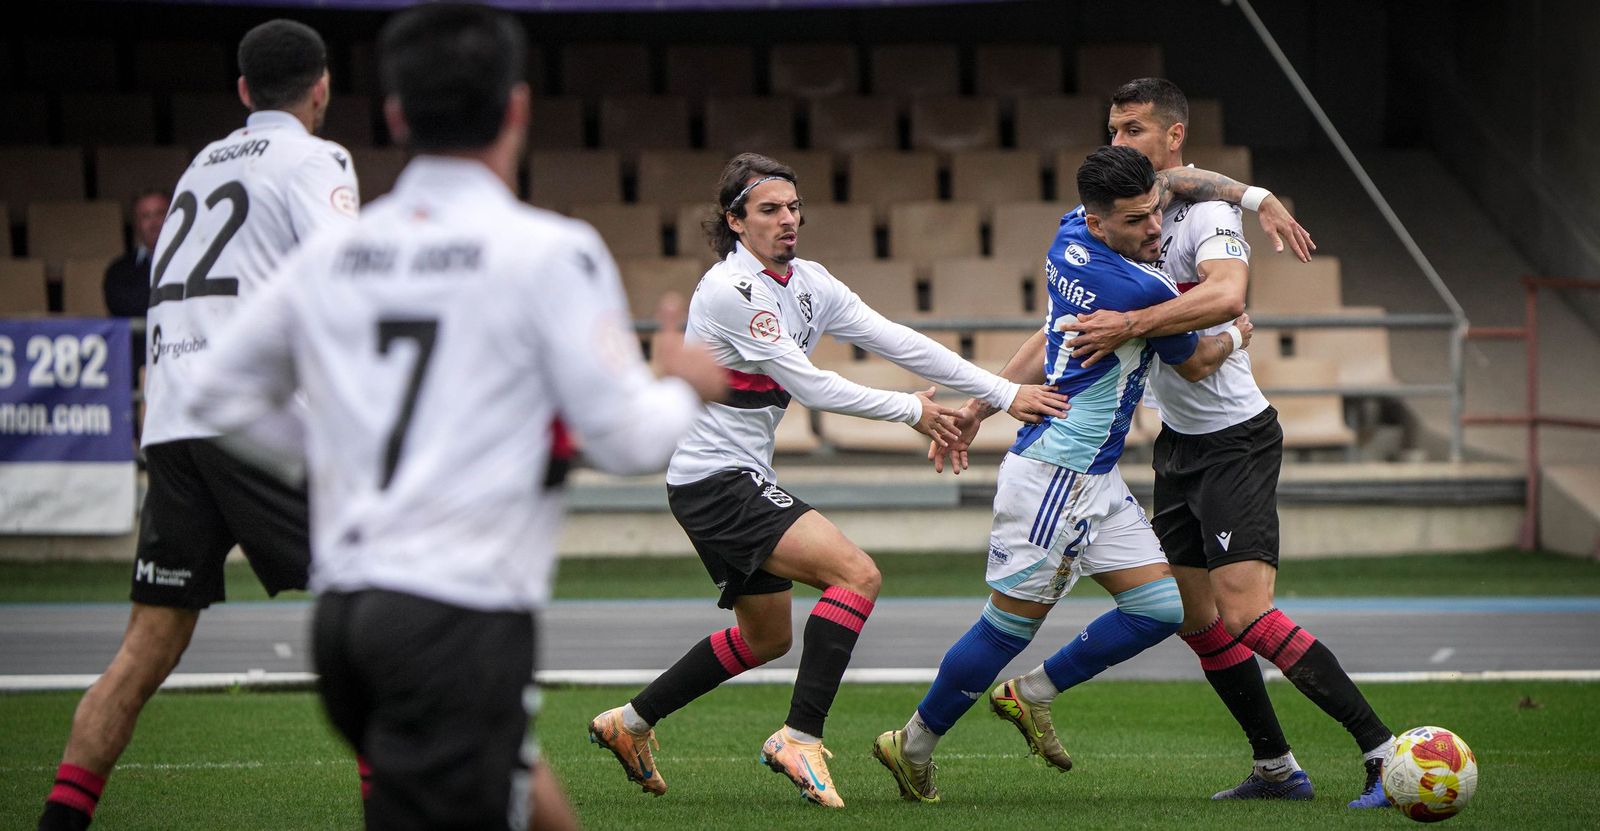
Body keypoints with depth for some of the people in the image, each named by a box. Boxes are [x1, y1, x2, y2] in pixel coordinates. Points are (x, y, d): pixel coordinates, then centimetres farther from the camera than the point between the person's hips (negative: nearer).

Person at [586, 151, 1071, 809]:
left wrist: (1005, 393, -4)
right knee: (857, 574, -22)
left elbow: (896, 341, 2)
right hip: (714, 478, -10)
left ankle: (629, 724, 32)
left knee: (767, 636, 21)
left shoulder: (808, 282, 7)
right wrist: (911, 410, -9)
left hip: (744, 480, 10)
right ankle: (799, 739, -21)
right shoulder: (729, 290, -18)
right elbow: (809, 385, -18)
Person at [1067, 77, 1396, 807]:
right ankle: (1276, 767, 20)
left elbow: (1227, 294, -39)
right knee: (1198, 620, 10)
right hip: (1180, 444, 9)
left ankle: (1383, 750, -15)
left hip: (1235, 440, -9)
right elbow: (1073, 320, 14)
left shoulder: (1205, 214, -17)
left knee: (1246, 616, -19)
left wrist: (1130, 324, -41)